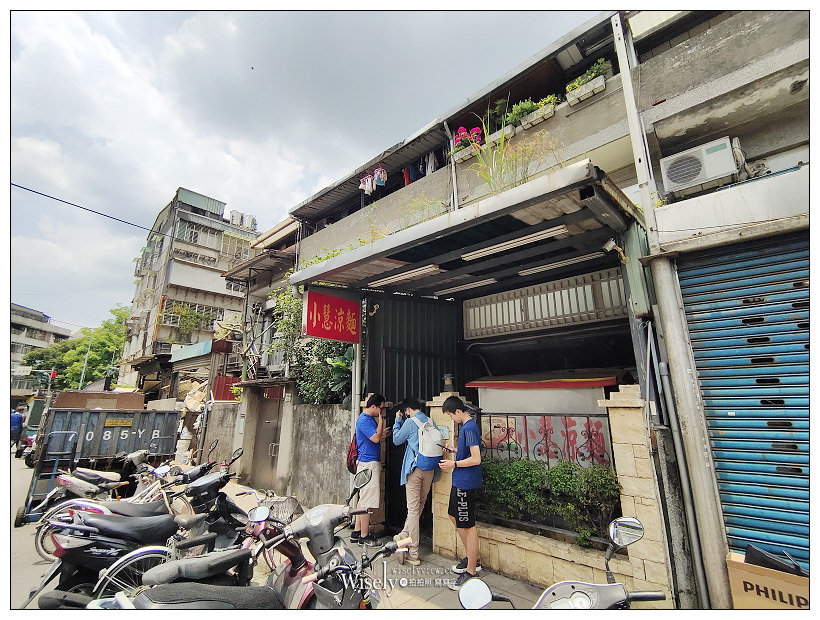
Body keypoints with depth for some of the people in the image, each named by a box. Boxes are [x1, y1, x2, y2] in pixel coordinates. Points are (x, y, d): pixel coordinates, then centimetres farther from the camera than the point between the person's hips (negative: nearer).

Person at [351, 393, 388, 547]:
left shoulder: (370, 418, 14)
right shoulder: (364, 420, -17)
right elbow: (376, 438, -24)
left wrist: (382, 433, 4)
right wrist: (381, 420, -17)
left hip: (367, 462, 11)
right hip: (369, 463, -11)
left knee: (363, 499, 16)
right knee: (367, 501, -2)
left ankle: (357, 532, 26)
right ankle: (364, 537, 8)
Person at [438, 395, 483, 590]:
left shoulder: (469, 428, -22)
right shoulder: (467, 426, 8)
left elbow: (476, 459, -26)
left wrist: (454, 464, -17)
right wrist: (454, 452, 14)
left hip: (466, 483, -11)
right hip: (460, 481, 11)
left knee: (468, 526, 2)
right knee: (454, 516, 21)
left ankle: (471, 571, 17)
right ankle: (473, 558, 35)